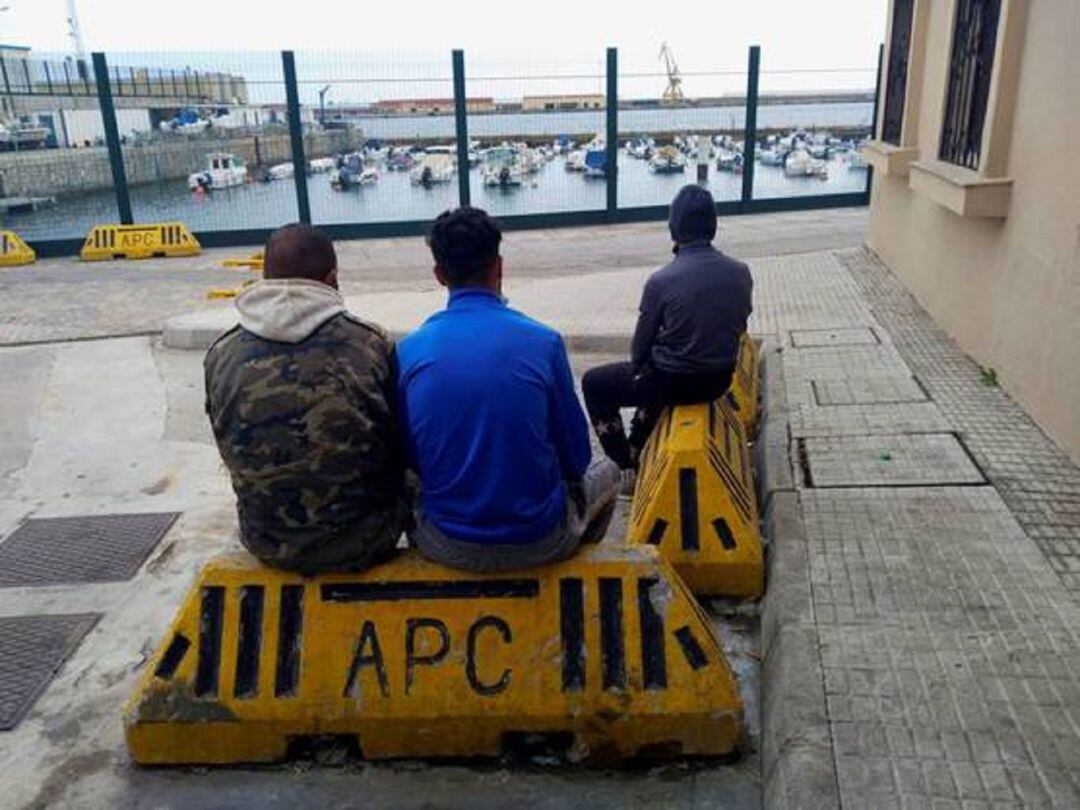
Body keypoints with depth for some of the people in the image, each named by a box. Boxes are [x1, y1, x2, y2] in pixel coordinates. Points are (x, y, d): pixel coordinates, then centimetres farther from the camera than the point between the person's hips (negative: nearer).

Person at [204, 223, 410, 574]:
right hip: (363, 543, -2)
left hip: (268, 546, 3)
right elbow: (402, 446, -2)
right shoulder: (370, 342, -13)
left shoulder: (221, 355, -8)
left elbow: (233, 456, 5)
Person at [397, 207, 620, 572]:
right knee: (606, 473, 30)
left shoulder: (409, 350, -8)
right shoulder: (543, 342, -13)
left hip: (448, 547, 2)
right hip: (540, 541, -1)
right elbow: (576, 455, -3)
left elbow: (409, 456, 4)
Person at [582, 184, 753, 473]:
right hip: (721, 379, 6)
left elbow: (642, 343, -10)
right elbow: (738, 326, 9)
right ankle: (636, 448, 49)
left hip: (676, 382, -6)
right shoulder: (741, 273, -6)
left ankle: (626, 464, 17)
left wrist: (637, 367, 12)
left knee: (593, 383, 16)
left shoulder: (661, 280, -21)